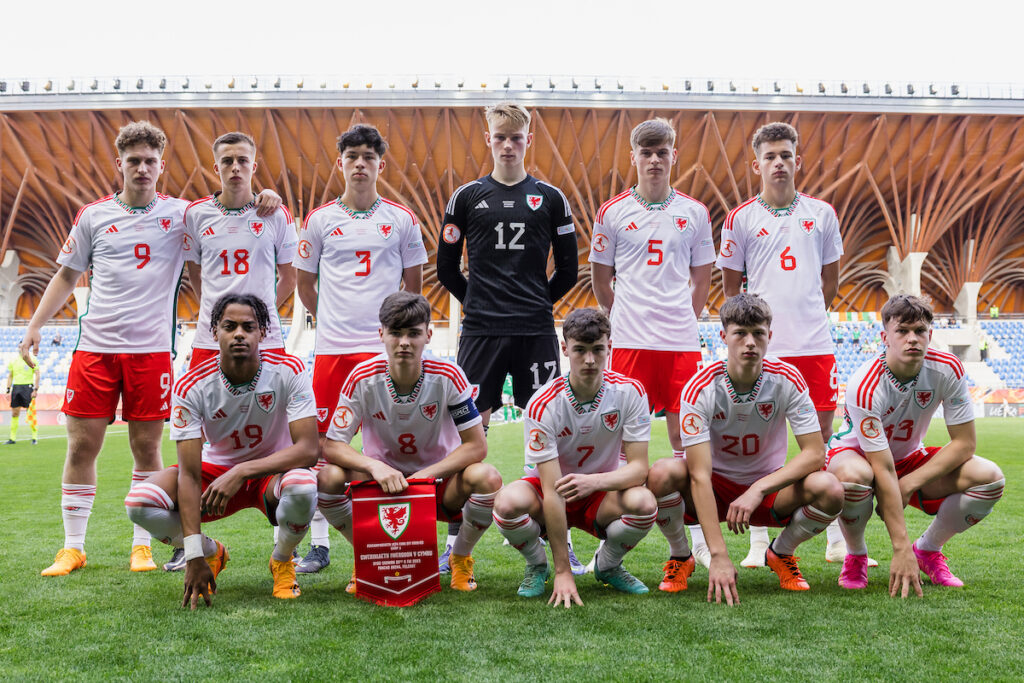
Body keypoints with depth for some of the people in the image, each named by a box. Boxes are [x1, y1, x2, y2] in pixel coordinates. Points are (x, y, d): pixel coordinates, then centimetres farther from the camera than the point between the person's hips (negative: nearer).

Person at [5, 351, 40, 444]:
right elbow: (10, 376, 17)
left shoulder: (32, 359, -1)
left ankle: (35, 437, 2)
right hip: (16, 387, 4)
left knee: (30, 414, -6)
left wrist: (35, 390, -11)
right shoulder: (13, 359, 11)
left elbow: (37, 375, -3)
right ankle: (13, 438, 11)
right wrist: (8, 390, 10)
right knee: (14, 414, 5)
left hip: (28, 387, -4)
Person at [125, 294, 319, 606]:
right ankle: (211, 552, 8)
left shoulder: (290, 371, -20)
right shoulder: (191, 386, -18)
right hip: (216, 469, 2)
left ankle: (282, 560, -2)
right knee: (139, 503, -23)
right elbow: (189, 474, -21)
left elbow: (308, 449, -26)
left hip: (273, 472, -2)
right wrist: (194, 557, -29)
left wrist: (241, 472, -37)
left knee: (302, 487, -38)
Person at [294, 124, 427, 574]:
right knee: (324, 444, 2)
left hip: (385, 347, -1)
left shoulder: (402, 220, 6)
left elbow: (413, 285, 14)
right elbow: (305, 283, 17)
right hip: (331, 348, 1)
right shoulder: (319, 220, 7)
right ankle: (319, 545, 12)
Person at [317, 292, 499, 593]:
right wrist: (375, 466, -33)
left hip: (438, 479, -1)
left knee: (486, 478, -32)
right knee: (330, 477, -28)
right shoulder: (363, 378, -15)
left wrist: (424, 476, -26)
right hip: (382, 478, 1)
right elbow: (332, 446, -14)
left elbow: (476, 445, -15)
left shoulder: (448, 376, -17)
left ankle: (460, 558, -1)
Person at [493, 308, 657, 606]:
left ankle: (607, 565, 2)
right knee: (509, 502, -34)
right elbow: (552, 491, -26)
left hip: (603, 494, 2)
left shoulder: (630, 392, -15)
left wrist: (594, 481, -39)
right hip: (552, 492, -1)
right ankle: (537, 566, 1)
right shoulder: (543, 405, -22)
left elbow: (639, 467, -16)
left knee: (644, 503, -32)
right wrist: (563, 572, -29)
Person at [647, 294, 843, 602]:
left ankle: (780, 553, 4)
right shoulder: (700, 388, -21)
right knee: (662, 473, -33)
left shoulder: (787, 379, -14)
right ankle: (680, 556, -2)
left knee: (829, 489, -29)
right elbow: (700, 475, -27)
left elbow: (815, 453, -16)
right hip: (714, 489, -1)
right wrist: (719, 556, -35)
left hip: (768, 488, 2)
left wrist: (758, 490, -30)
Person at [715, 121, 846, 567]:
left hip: (814, 345, 2)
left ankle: (837, 541, 14)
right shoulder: (741, 218, 4)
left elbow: (830, 278, 18)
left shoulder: (821, 213, 9)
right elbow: (731, 285, 10)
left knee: (822, 438, 5)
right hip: (761, 347, -1)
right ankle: (759, 543, 10)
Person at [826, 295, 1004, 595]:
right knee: (853, 475, -41)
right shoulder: (865, 387, -31)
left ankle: (928, 549, 5)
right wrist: (901, 549, -35)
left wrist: (910, 484, -23)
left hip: (909, 457, 5)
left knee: (990, 478, -19)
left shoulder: (948, 370, -18)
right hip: (856, 454, -4)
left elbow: (965, 443, -13)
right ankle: (856, 556, -9)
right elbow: (883, 472, -33)